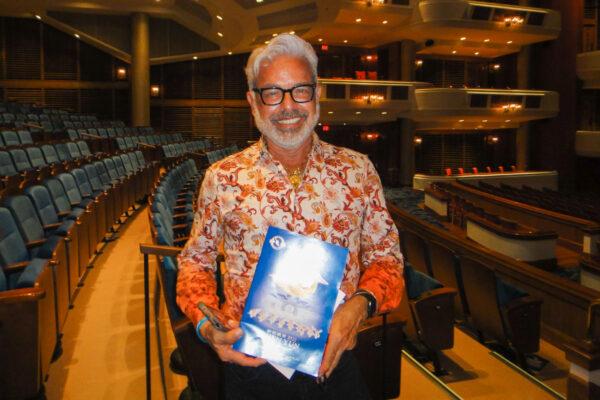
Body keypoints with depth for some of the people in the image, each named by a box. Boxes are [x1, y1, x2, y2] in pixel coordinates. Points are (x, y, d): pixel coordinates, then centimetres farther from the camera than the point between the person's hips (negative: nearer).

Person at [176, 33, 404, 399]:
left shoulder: (358, 170, -4)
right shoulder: (222, 178, -4)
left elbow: (385, 256, 2)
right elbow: (195, 260, 5)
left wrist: (361, 303, -18)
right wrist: (207, 323, -12)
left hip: (334, 362, 1)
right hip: (251, 367, 0)